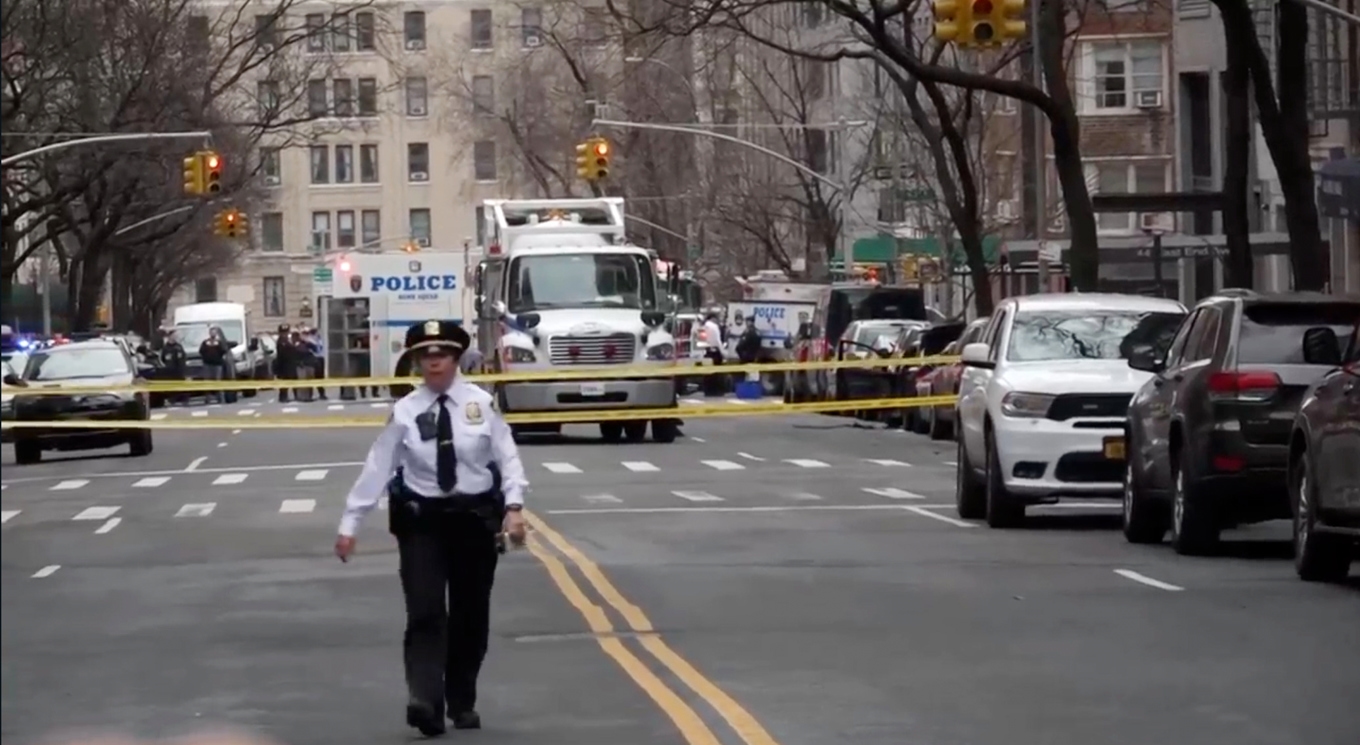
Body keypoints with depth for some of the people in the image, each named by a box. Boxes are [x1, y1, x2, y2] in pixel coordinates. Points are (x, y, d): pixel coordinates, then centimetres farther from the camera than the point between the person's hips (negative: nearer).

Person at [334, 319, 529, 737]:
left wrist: (513, 507, -17)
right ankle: (425, 703, -24)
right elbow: (377, 468, -2)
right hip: (422, 519, -1)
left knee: (470, 616, 10)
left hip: (476, 517, 1)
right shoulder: (405, 411, -2)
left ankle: (462, 703, 24)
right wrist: (350, 523, -4)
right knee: (425, 613, -14)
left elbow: (508, 457, -3)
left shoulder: (481, 403, -2)